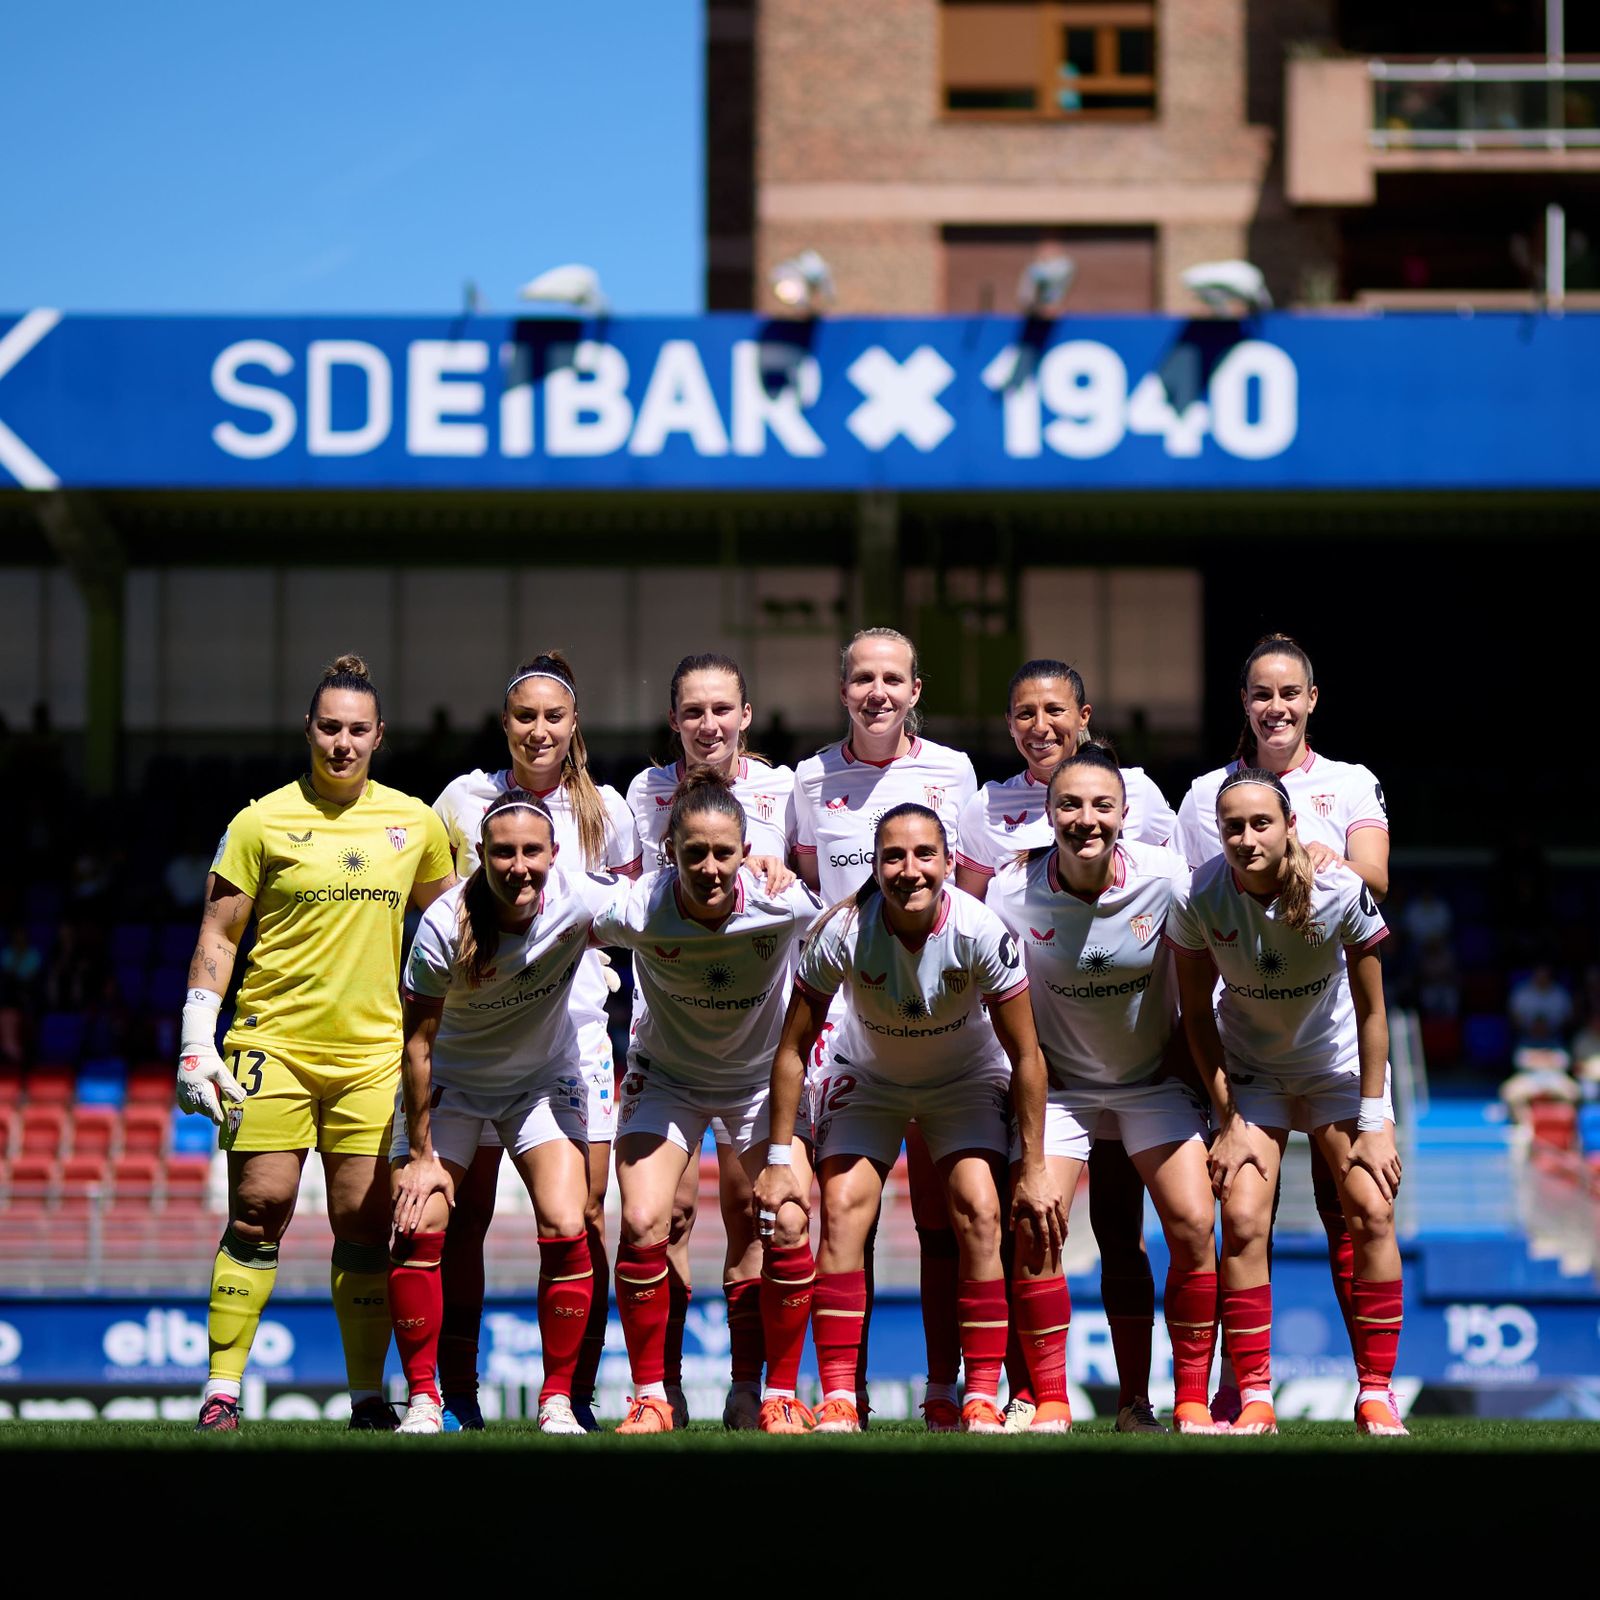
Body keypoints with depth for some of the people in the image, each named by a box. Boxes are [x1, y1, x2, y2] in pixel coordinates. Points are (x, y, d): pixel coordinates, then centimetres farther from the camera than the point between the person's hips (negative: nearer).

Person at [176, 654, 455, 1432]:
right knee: (259, 1210, -6)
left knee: (364, 1221, -1)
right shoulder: (262, 822, -1)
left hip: (373, 1050, 2)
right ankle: (222, 1390, -1)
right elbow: (218, 933, 1)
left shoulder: (414, 822, 7)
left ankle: (368, 1395, 7)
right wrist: (197, 1043, -5)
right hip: (274, 1043, -2)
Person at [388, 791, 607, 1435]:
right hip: (451, 1083, -1)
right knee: (418, 1227, -15)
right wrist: (421, 1154, -15)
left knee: (565, 1229, -15)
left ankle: (557, 1399, -2)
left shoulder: (579, 900, -25)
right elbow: (419, 1043, -18)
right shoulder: (444, 926, -28)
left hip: (545, 1079, 1)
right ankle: (423, 1398, -1)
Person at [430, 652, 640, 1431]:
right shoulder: (465, 799, 1)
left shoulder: (604, 809, 4)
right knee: (466, 1215, -1)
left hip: (575, 1025, 1)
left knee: (581, 1217, -6)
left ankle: (576, 1396, 1)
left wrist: (593, 939, 0)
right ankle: (458, 1395, 8)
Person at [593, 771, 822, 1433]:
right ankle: (650, 1398, -1)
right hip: (666, 1075, 0)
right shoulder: (637, 912, -27)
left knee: (787, 1228, -15)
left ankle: (780, 1396, 3)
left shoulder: (785, 906, -27)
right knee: (642, 1225, -17)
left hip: (763, 1075, 0)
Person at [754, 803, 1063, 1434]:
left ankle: (982, 1399, -13)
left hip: (966, 1078, 0)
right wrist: (778, 1159, -17)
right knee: (842, 1208, -18)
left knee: (978, 1211, -19)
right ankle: (837, 1399, -15)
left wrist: (1034, 1169, -16)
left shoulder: (981, 931, -29)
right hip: (866, 1076, 1)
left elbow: (1025, 1056, -18)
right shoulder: (842, 931, -29)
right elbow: (793, 1048, -16)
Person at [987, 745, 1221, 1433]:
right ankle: (1049, 1403, -5)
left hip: (1154, 1080, 0)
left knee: (1193, 1225, -14)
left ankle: (1192, 1402, -2)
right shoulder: (1012, 893, -17)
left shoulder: (1166, 879, -17)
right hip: (1060, 1084, 0)